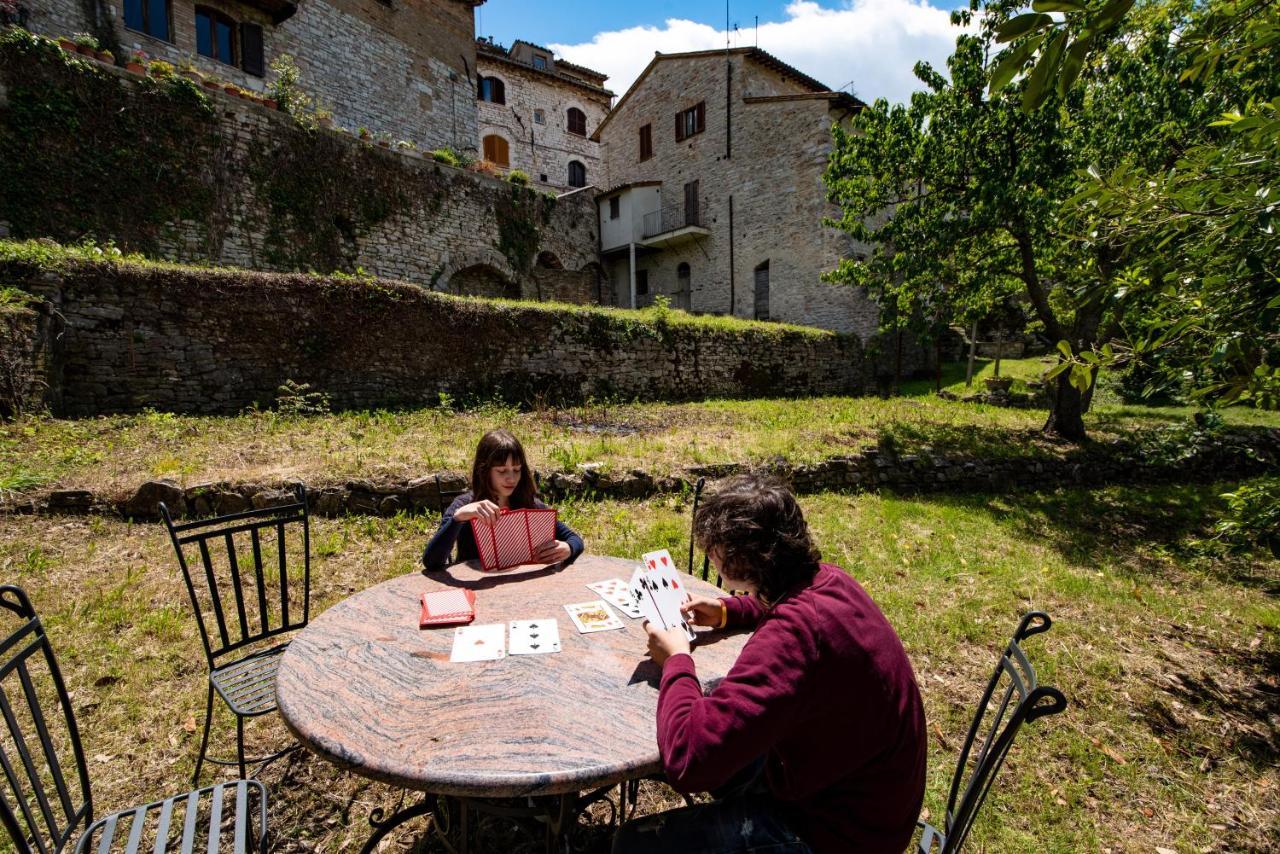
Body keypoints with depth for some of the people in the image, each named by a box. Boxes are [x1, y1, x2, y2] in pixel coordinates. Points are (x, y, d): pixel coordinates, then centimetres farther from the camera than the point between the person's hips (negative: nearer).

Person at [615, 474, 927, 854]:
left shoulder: (791, 637, -37)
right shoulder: (828, 580, -9)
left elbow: (687, 759, -36)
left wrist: (677, 661, -19)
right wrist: (726, 612, 3)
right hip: (855, 785, 8)